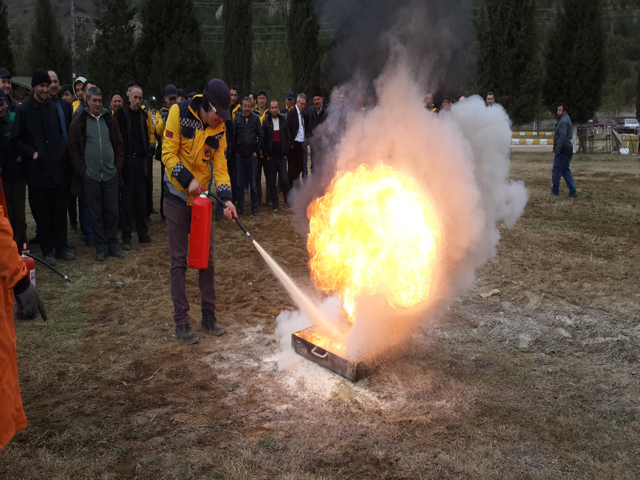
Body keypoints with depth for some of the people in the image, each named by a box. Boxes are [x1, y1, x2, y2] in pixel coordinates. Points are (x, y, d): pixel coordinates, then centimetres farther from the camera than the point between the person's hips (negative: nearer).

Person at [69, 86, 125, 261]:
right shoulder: (79, 122, 1)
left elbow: (119, 144, 12)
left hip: (111, 175, 2)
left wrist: (118, 166, 3)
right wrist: (81, 170, -6)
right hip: (90, 176, -2)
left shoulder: (110, 120, 9)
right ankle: (101, 246, 14)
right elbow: (73, 148, 0)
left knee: (112, 212, 6)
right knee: (96, 213, 5)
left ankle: (112, 245, 16)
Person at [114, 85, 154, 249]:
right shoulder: (120, 115, -3)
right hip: (126, 161, -4)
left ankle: (143, 233, 17)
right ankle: (126, 238, 5)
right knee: (127, 200, 0)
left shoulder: (142, 115, 12)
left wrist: (146, 156, 9)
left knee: (141, 199, 8)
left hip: (140, 161, 4)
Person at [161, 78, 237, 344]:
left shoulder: (219, 128, 0)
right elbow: (169, 153, -13)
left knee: (207, 258, 8)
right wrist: (188, 180, -25)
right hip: (177, 196, -4)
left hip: (202, 197, 4)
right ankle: (181, 322, 8)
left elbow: (219, 165, -1)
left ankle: (209, 315, 22)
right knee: (179, 260, -1)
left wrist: (226, 198, -15)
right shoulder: (179, 113, -12)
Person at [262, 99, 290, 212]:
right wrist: (266, 155, -5)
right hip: (270, 158, 0)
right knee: (272, 182, 4)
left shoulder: (283, 120, 6)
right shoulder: (265, 122, 1)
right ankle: (275, 205, 12)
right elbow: (262, 139, 0)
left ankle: (288, 202, 14)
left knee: (284, 180, -3)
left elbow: (288, 138, 7)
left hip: (281, 157, 0)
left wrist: (286, 153, 0)